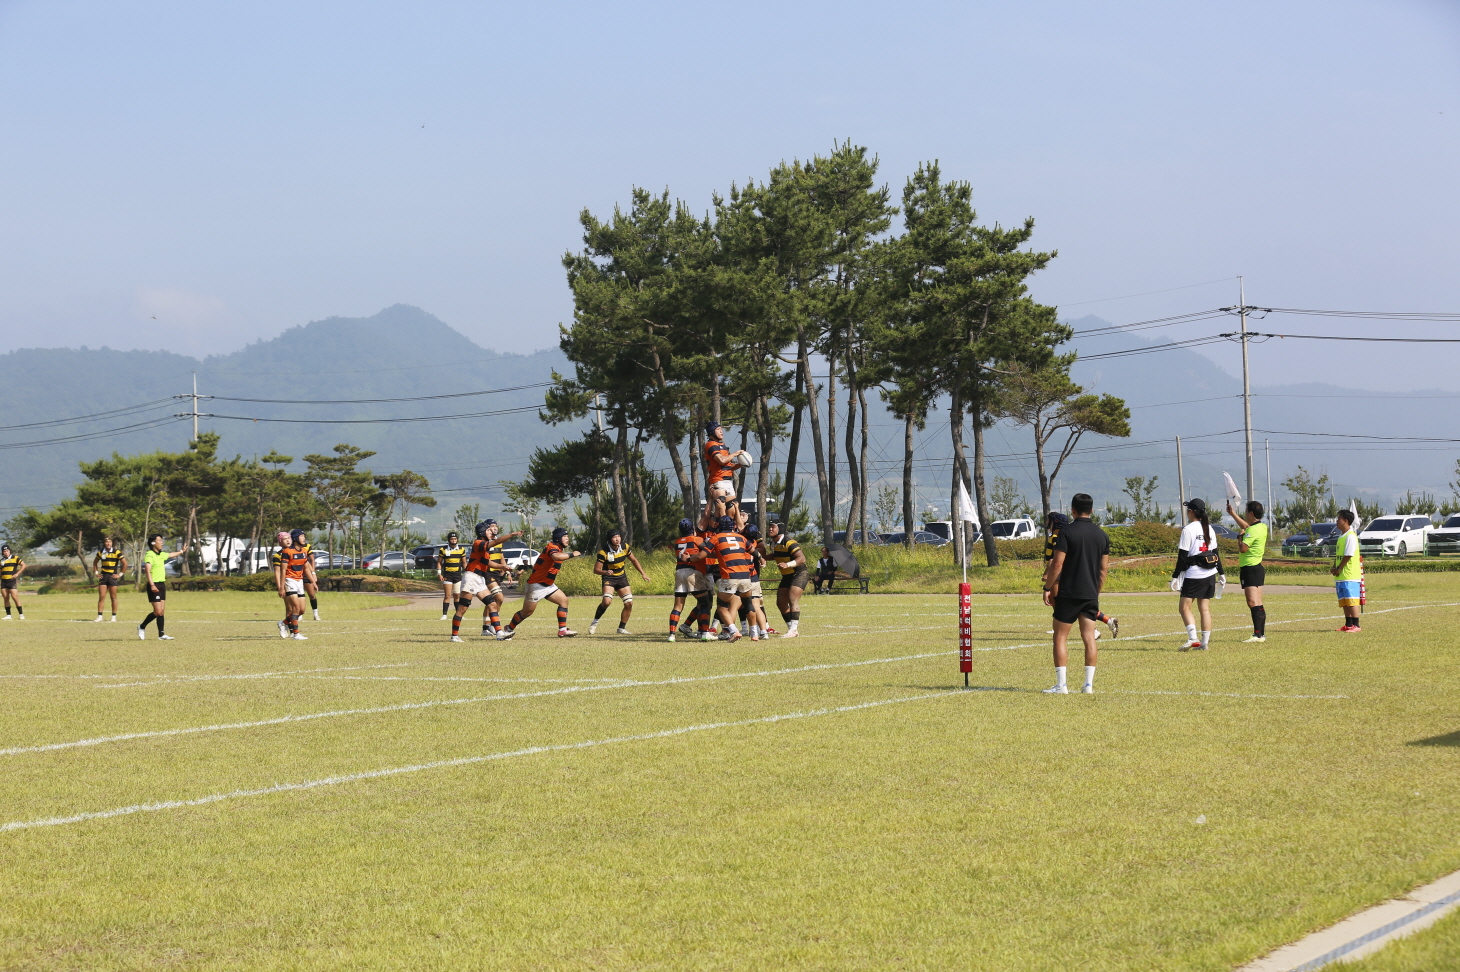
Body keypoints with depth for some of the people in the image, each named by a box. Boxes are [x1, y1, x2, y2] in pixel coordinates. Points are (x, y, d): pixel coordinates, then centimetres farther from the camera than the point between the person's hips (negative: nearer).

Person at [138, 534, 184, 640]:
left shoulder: (161, 555, 13)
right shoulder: (149, 555, -12)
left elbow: (171, 555, 36)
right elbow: (147, 571, -22)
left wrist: (181, 552, 52)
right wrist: (152, 585, -31)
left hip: (162, 584, 9)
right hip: (154, 585, -9)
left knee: (162, 611, 6)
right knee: (157, 611, -11)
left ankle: (161, 635, 8)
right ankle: (142, 627, 6)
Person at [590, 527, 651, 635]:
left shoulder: (625, 547, -6)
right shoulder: (604, 552, -19)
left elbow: (634, 560, 11)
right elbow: (596, 569, -17)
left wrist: (643, 573, 8)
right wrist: (605, 572, -37)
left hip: (622, 578, 5)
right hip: (609, 579, -5)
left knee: (629, 603, -4)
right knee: (607, 601, -27)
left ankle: (622, 628, 12)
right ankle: (594, 622, -6)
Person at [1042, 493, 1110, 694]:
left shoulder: (1067, 532, -8)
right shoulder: (1101, 535, 8)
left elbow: (1057, 564, -12)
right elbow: (1104, 568, 11)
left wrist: (1048, 588, -4)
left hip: (1068, 593, -5)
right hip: (1091, 595, 5)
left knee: (1060, 638, 2)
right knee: (1089, 638, 5)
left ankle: (1061, 685, -3)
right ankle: (1089, 684, 2)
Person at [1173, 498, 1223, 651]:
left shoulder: (1188, 529, -10)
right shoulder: (1209, 528, 10)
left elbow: (1182, 556, -12)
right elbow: (1216, 552, 14)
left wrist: (1176, 576, -8)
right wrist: (1221, 573, 22)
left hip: (1193, 575, -7)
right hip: (1209, 575, 7)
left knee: (1185, 607, -2)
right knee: (1205, 608, 8)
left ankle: (1192, 637, -18)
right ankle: (1205, 642, 6)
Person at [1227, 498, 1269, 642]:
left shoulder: (1253, 530, -18)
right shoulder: (1262, 527, 12)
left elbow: (1243, 548, -25)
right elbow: (1246, 526, 32)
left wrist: (1240, 537, -5)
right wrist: (1233, 514, 40)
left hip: (1251, 569, -10)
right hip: (1257, 567, 10)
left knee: (1253, 603, -15)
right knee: (1258, 604, 14)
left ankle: (1258, 634, -21)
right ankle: (1261, 633, 18)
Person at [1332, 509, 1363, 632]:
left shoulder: (1350, 536, -13)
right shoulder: (1341, 536, 17)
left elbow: (1348, 555, -18)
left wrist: (1339, 569, -13)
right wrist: (1334, 568, 7)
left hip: (1350, 576, -10)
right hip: (1341, 576, 10)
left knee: (1351, 600, -9)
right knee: (1344, 601, 11)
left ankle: (1355, 625, -9)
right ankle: (1348, 624, 17)